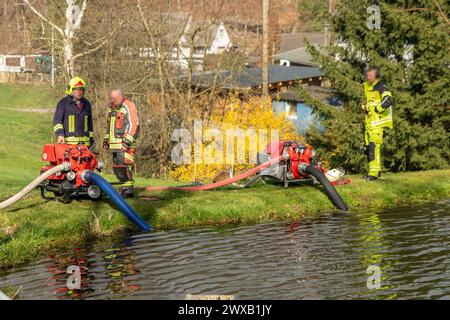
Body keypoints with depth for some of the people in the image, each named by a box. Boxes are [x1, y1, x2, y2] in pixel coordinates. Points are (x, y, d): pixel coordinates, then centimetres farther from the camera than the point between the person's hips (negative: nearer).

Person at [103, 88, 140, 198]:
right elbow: (109, 126, 31)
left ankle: (128, 190, -12)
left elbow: (133, 125, -14)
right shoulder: (112, 108, 20)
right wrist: (106, 139, 21)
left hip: (125, 144, -9)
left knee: (124, 166, -14)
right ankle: (125, 188, 17)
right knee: (116, 167, 9)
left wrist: (127, 141, -19)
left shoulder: (128, 107, -7)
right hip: (115, 145, 9)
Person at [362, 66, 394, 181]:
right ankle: (376, 170, 22)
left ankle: (374, 172, -18)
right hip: (369, 122, 10)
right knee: (368, 147, 12)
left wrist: (377, 109, -18)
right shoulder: (367, 88, 18)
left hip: (377, 122, -10)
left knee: (374, 146, -16)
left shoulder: (380, 88, -11)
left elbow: (388, 100, -26)